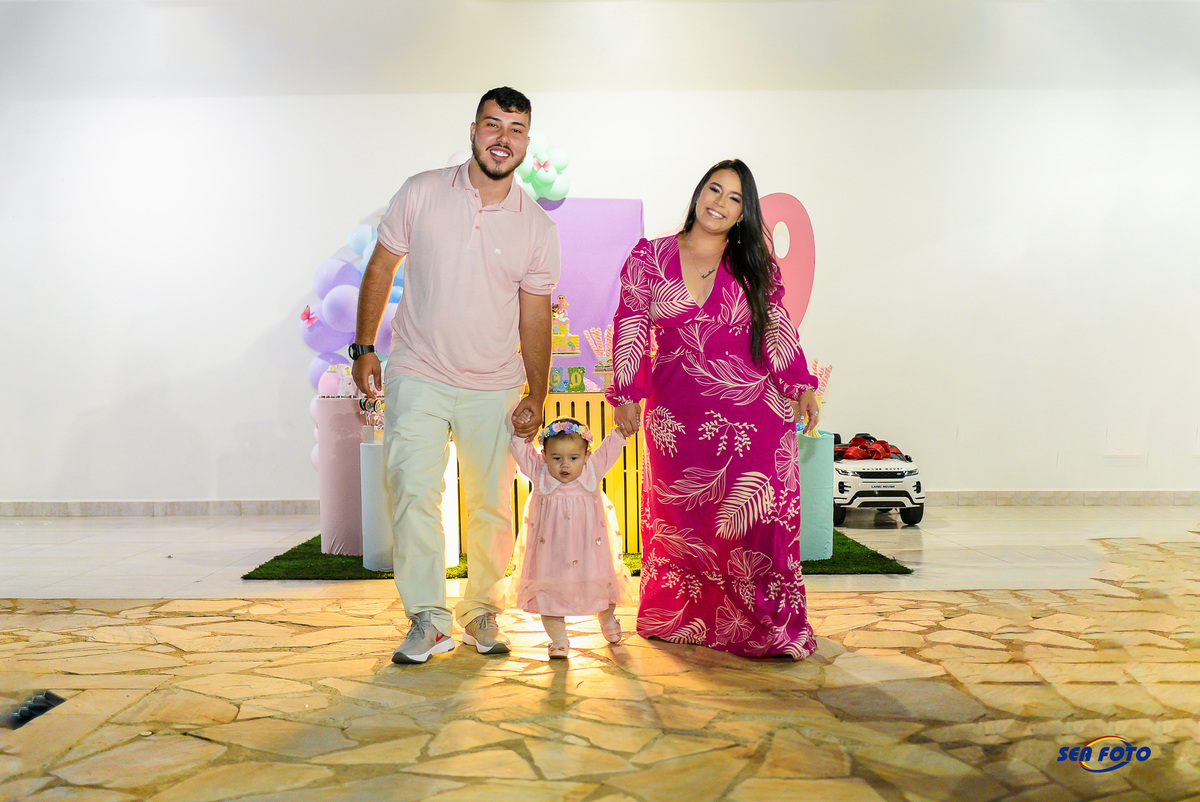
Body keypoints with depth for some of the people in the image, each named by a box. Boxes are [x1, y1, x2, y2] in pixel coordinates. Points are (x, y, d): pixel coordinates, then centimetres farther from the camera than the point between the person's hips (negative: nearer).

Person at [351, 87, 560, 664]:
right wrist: (363, 348, 1)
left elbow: (535, 320, 5)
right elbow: (379, 271, 6)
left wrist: (537, 397, 0)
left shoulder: (538, 228, 0)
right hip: (418, 377, -1)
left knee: (492, 505, 7)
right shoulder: (421, 194, -2)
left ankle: (481, 611, 25)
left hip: (493, 389, 1)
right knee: (413, 493, -9)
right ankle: (428, 618, 4)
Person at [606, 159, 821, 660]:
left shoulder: (757, 266, 9)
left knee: (757, 515, -6)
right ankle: (677, 618, 26)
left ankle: (766, 626, 6)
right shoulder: (650, 258, 5)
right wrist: (626, 394, -2)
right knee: (679, 518, 8)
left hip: (753, 412, 0)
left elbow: (778, 328, 9)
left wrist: (800, 385, -2)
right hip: (677, 416, 0)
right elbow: (630, 329, 5)